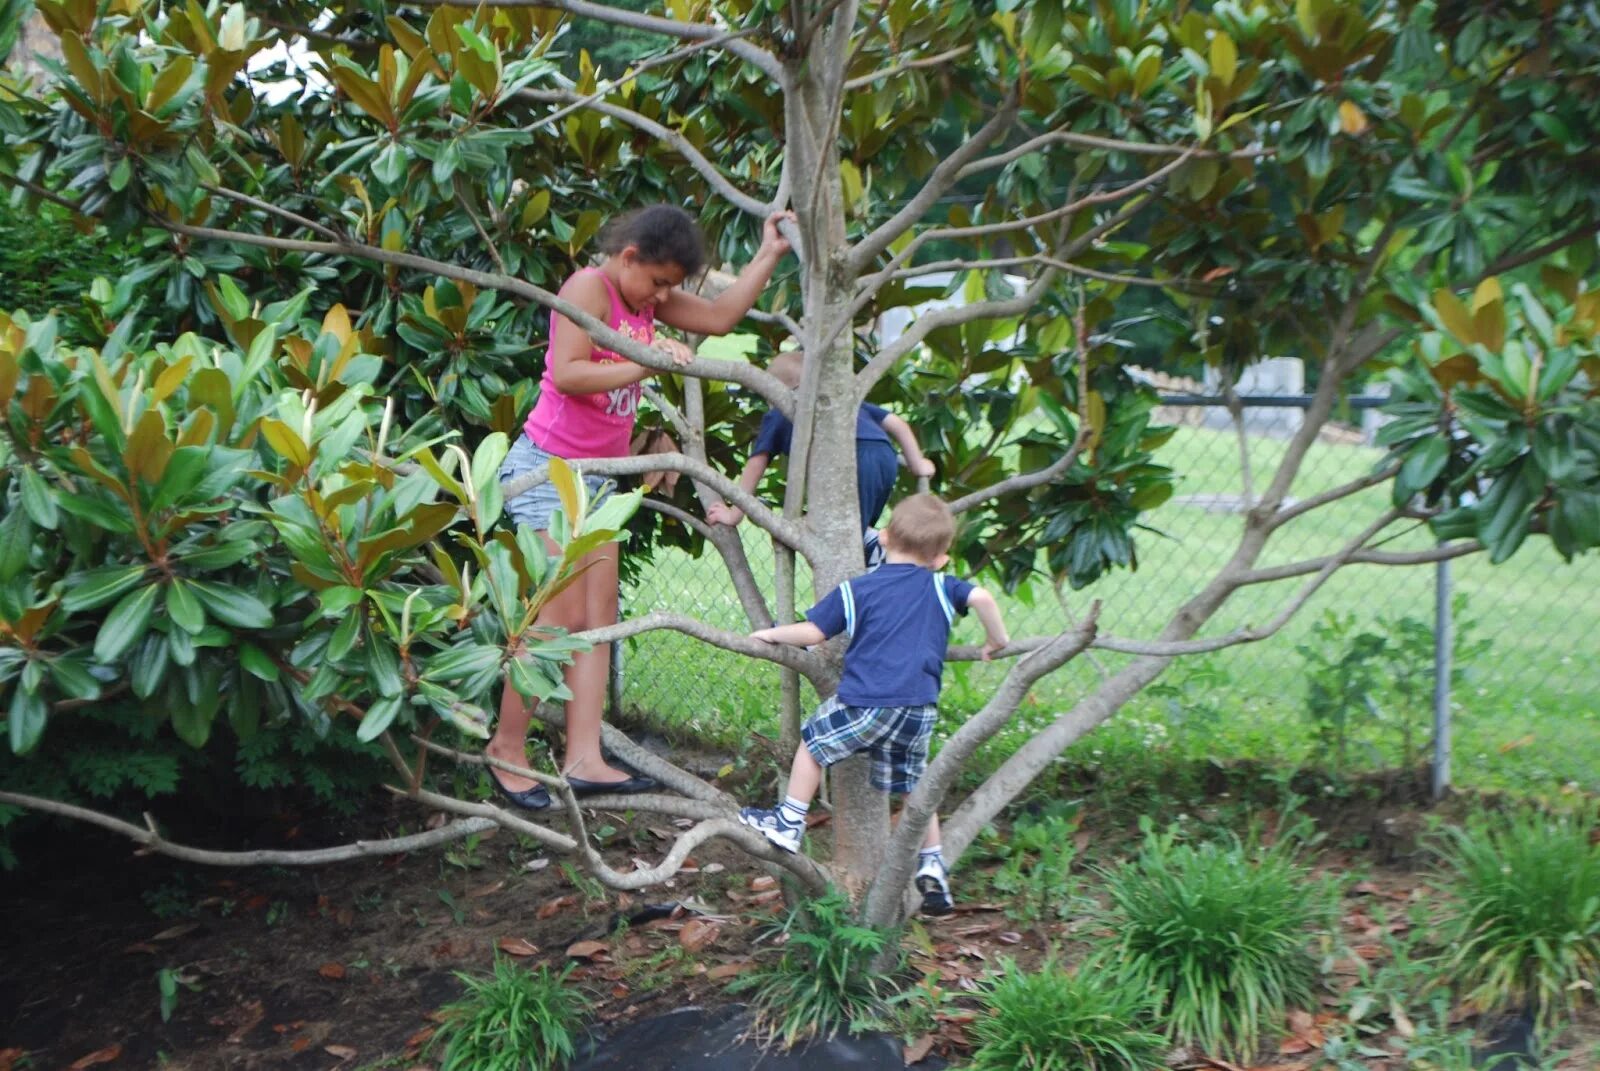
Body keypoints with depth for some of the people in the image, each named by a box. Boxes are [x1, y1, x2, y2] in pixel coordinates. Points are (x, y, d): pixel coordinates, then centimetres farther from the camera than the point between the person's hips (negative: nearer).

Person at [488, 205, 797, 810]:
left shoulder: (648, 298, 12)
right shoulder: (589, 287, -13)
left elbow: (720, 317, 13)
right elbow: (566, 374, -24)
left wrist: (769, 254, 11)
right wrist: (646, 363, -24)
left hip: (596, 477, 9)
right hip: (547, 469, -9)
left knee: (598, 618, 3)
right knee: (560, 619, -9)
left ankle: (583, 760, 4)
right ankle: (507, 749, 5)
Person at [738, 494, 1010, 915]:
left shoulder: (856, 590, 5)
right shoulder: (941, 588, 11)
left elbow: (812, 632, 3)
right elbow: (982, 597, -5)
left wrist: (771, 634, 20)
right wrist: (996, 639, 11)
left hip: (866, 702, -3)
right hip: (920, 708, 4)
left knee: (813, 743, 19)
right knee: (915, 785, 19)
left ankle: (789, 823, 22)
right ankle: (932, 866, 20)